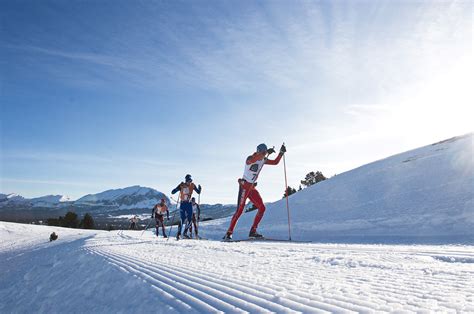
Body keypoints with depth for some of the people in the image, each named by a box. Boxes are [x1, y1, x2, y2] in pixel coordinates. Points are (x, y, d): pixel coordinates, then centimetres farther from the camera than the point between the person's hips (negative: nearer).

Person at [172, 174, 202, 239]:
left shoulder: (192, 185, -3)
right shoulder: (181, 185, -11)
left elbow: (198, 192, 5)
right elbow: (173, 192, -14)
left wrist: (199, 189, -17)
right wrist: (177, 189, -33)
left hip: (189, 203, 3)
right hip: (183, 203, -3)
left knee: (189, 218, -2)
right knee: (182, 219, -9)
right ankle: (179, 233, 5)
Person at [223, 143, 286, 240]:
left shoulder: (263, 160, 9)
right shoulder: (250, 158, -14)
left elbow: (275, 162, 18)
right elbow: (253, 159, -40)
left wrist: (281, 152, 6)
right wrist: (267, 152, -41)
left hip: (252, 188, 8)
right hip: (244, 186, -8)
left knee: (262, 208, 0)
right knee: (239, 210, -12)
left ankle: (253, 231, 8)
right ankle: (229, 233, -5)